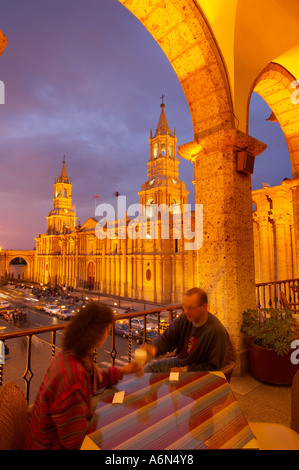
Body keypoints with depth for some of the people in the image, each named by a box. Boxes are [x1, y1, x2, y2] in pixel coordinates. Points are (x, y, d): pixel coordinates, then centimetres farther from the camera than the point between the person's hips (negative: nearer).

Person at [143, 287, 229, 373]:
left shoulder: (218, 331, -27)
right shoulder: (184, 318, -10)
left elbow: (214, 367, -20)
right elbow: (166, 338, -5)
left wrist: (184, 369, -19)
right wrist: (154, 348, -29)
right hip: (179, 360, 6)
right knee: (148, 368, -6)